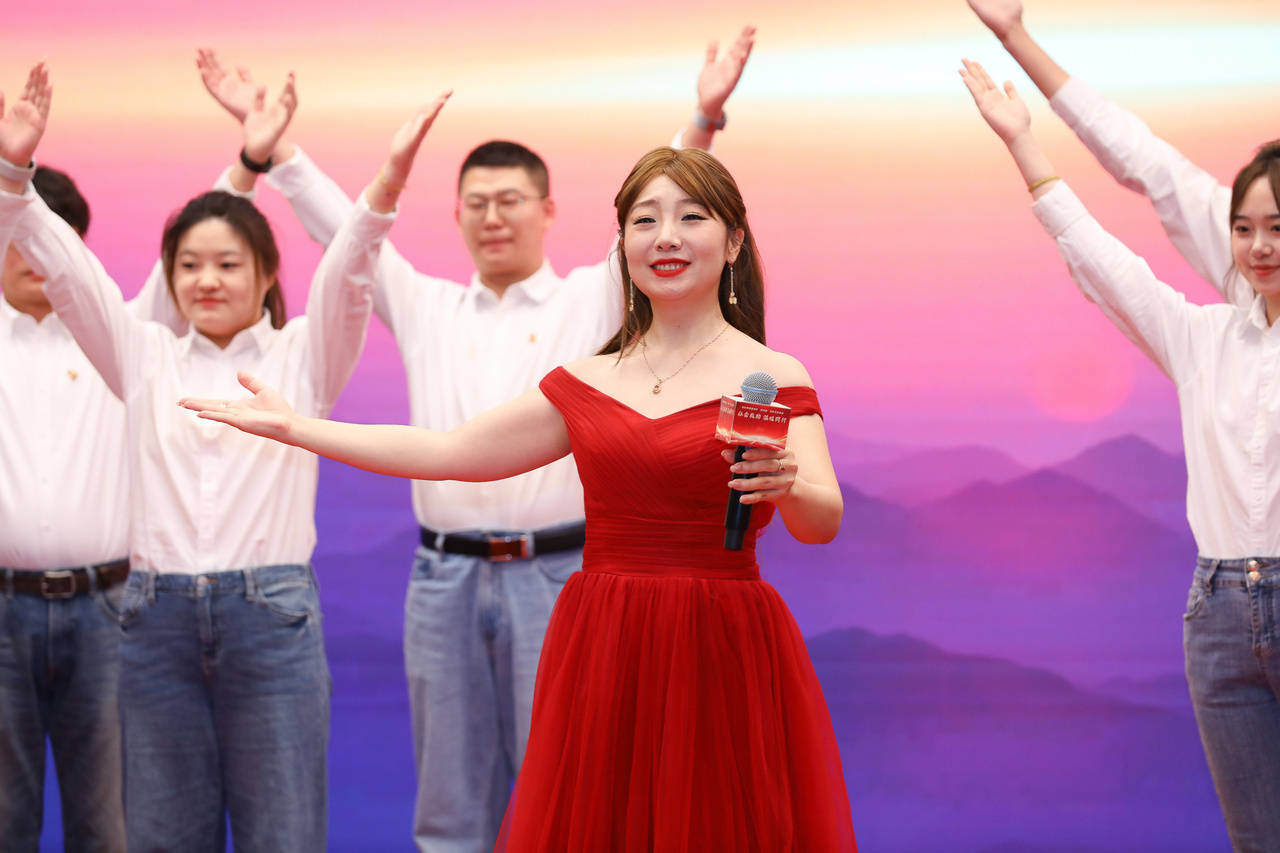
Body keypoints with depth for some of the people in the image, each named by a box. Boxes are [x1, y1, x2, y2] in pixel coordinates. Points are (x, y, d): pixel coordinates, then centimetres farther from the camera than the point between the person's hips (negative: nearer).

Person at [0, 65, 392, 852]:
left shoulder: (304, 357, 6)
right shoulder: (145, 358, 12)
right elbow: (65, 270, 4)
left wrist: (270, 161, -24)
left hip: (271, 613, -2)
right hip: (158, 612, 2)